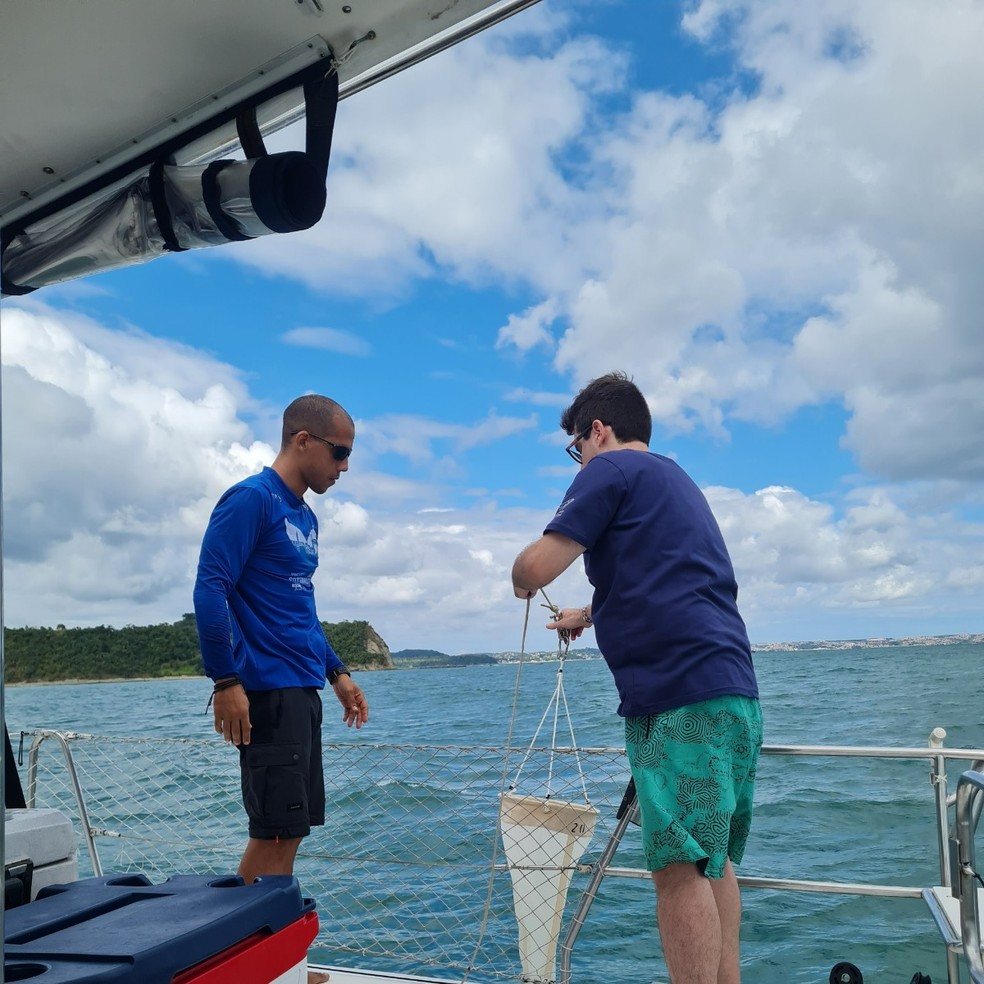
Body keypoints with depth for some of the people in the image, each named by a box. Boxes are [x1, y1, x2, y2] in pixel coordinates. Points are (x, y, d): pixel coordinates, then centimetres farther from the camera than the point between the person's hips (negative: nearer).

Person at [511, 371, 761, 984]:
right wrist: (587, 615, 49)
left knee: (679, 864, -7)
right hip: (734, 694, 10)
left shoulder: (612, 469, -2)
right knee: (711, 858, 16)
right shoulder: (677, 482, 26)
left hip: (684, 695, -10)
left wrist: (523, 582, 11)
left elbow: (537, 568, -11)